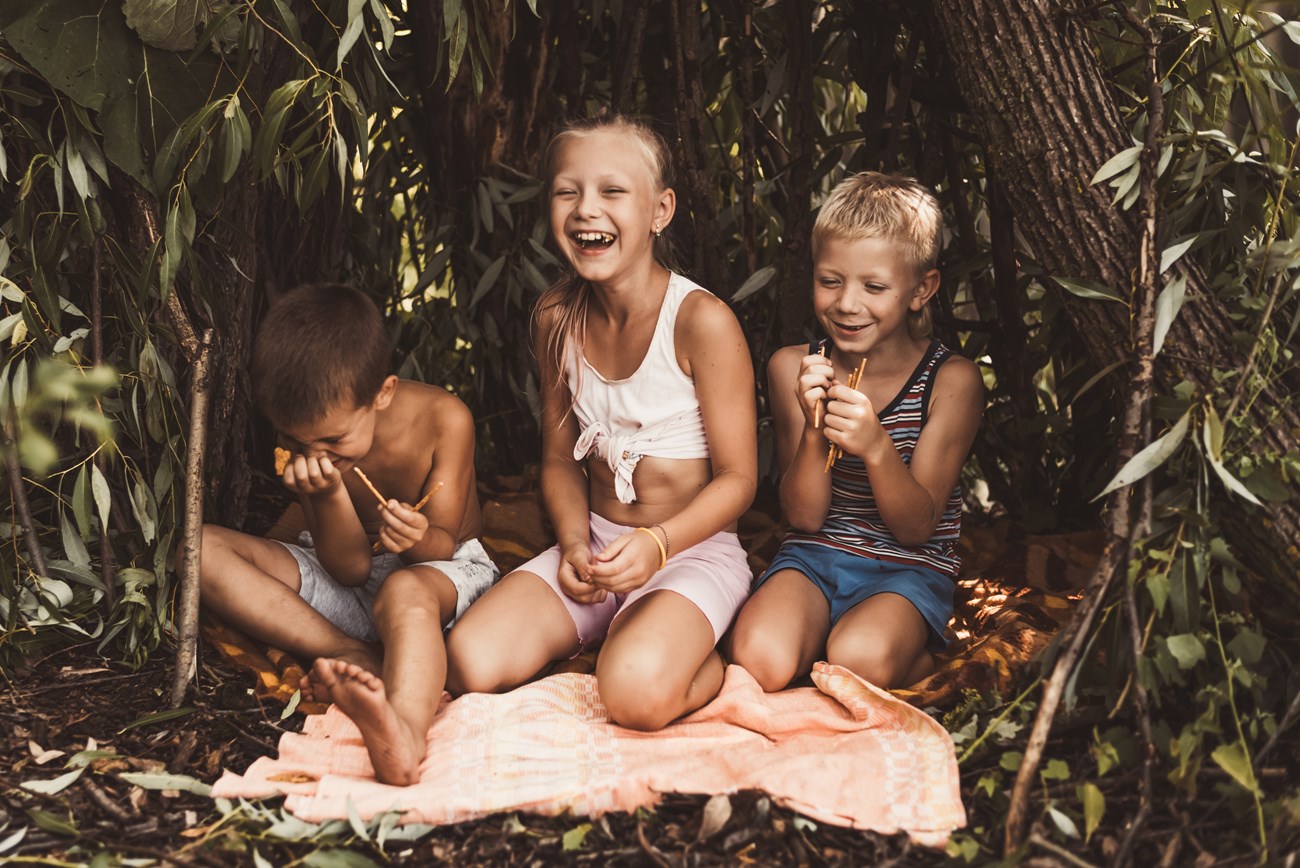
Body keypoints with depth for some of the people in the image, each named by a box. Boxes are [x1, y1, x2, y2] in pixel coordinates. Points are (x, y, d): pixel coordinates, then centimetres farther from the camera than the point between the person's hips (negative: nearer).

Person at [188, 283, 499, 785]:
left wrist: (418, 537, -40)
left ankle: (404, 730, -75)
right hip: (348, 583, 5)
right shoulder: (305, 445, -12)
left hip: (440, 570, -4)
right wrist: (329, 495, -32)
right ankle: (358, 658, -32)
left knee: (405, 591, -43)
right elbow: (349, 568, -12)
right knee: (202, 550, -17)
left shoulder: (444, 418, -20)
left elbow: (443, 545, -14)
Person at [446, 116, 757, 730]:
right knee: (470, 663, -17)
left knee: (635, 692, -34)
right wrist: (574, 542, -9)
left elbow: (737, 477, -11)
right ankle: (605, 638, 7)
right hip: (596, 542, 5)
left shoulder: (702, 321, -16)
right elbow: (560, 457, 10)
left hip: (694, 548, -5)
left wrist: (656, 544, -26)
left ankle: (706, 662, 0)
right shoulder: (556, 318, 1)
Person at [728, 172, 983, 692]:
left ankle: (917, 654, 0)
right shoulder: (793, 368, -2)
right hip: (814, 557, 1)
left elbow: (916, 528, -12)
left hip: (907, 570, -1)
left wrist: (877, 447, -31)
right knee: (758, 660, -30)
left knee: (857, 661, -32)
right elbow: (804, 515, -3)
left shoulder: (951, 381, -9)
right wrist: (814, 430, -23)